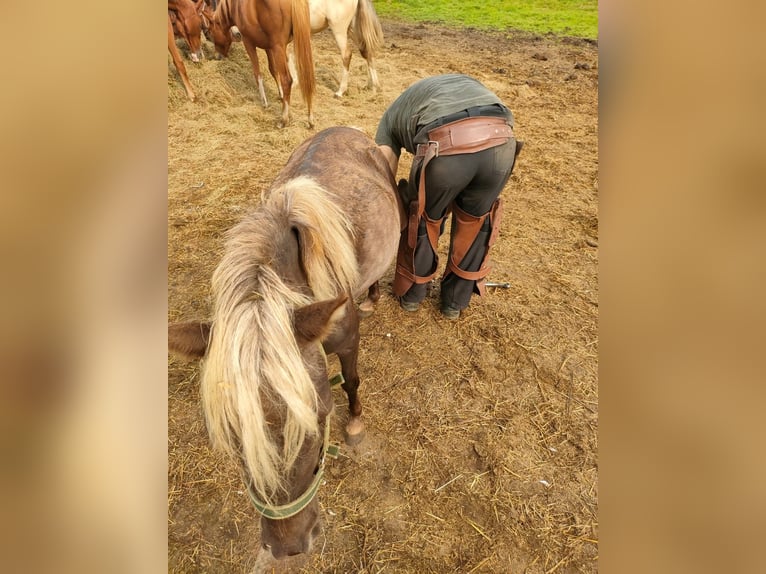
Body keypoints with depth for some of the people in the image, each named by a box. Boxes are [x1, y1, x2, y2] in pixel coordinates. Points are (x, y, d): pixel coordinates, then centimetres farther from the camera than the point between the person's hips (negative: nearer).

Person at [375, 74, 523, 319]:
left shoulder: (391, 117, 33)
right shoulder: (468, 82, 44)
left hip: (447, 146, -3)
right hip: (501, 142, 4)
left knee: (423, 219, 24)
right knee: (475, 218, 27)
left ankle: (411, 293, 44)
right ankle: (456, 299, 42)